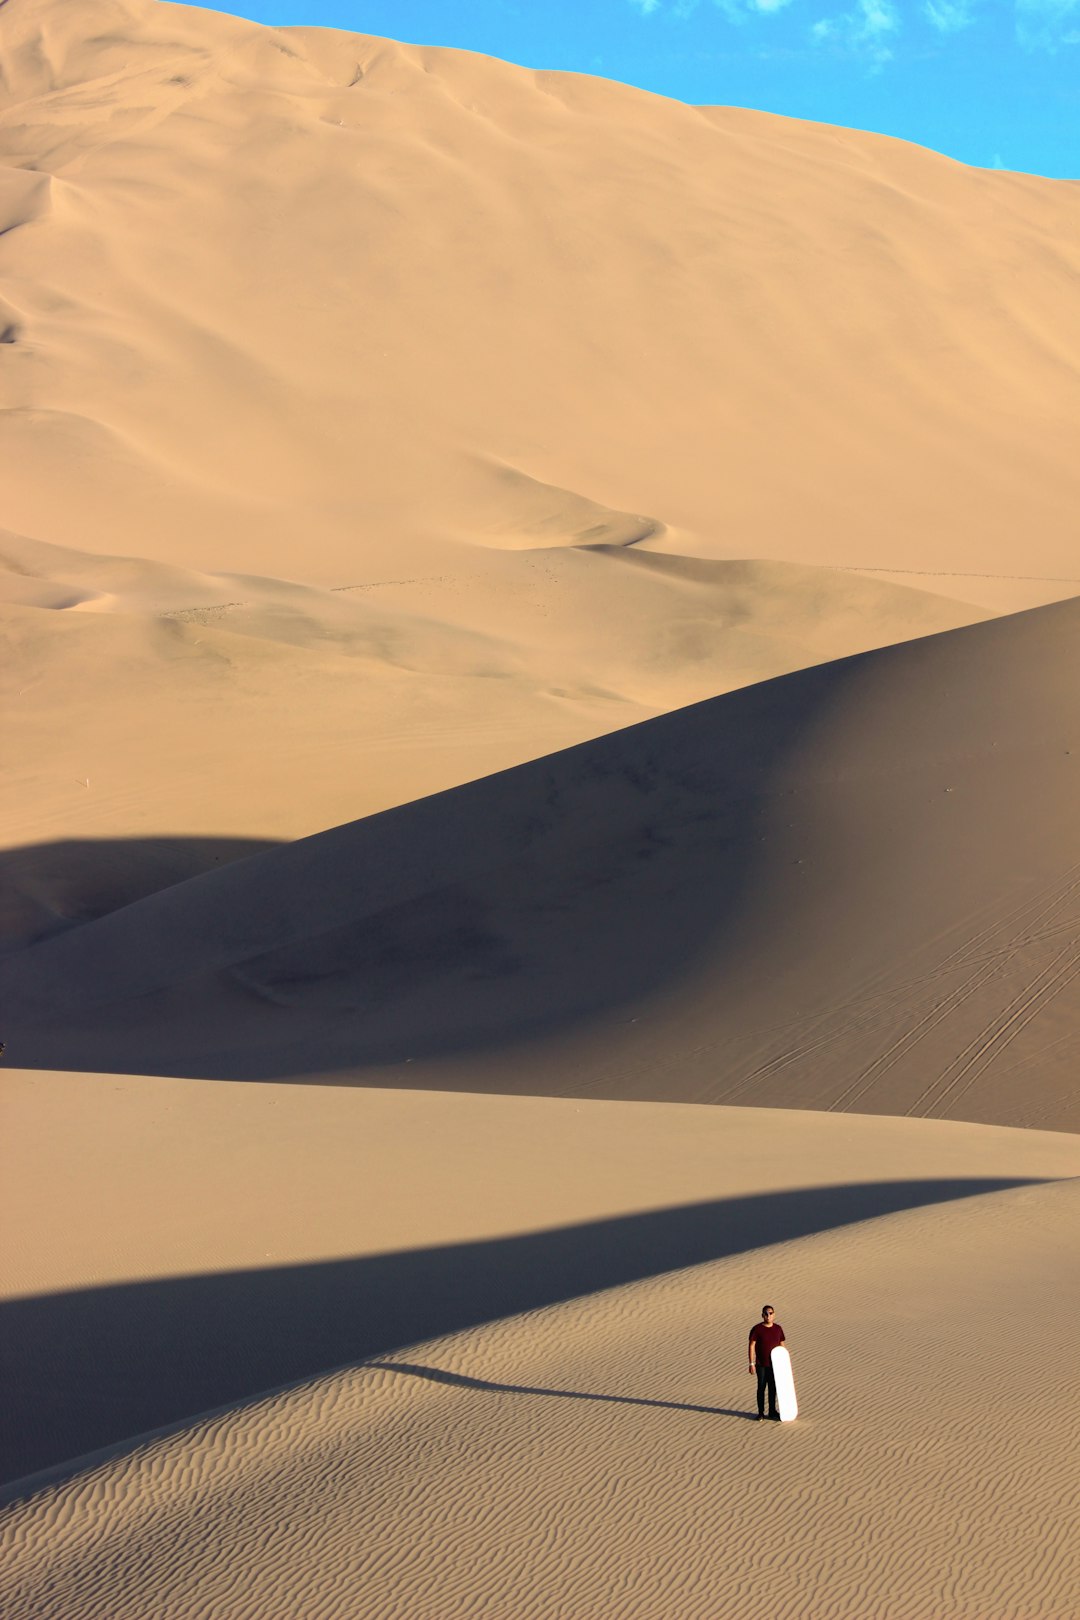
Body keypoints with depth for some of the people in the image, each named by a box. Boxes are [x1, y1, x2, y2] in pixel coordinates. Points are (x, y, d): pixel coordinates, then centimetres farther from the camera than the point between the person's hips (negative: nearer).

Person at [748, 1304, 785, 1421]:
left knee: (773, 1388, 10)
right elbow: (752, 1346, -9)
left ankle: (772, 1411, 21)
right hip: (761, 1365, -3)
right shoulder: (757, 1329, -9)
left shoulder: (778, 1328, 4)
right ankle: (761, 1413, 11)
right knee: (761, 1388, 2)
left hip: (774, 1364, 3)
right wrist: (751, 1364, -12)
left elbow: (782, 1346, 11)